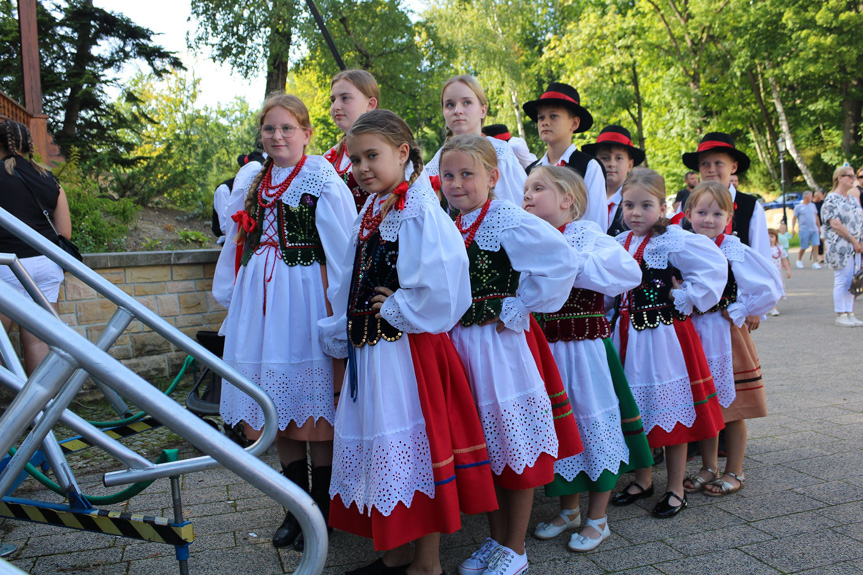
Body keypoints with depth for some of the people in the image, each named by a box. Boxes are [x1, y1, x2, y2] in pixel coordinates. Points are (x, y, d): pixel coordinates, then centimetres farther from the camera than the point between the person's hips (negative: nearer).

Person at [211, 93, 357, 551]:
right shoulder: (253, 184, 15)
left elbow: (338, 252, -9)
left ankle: (322, 511, 17)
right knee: (277, 411, 10)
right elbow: (237, 247, 20)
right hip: (258, 299, 6)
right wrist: (231, 299, 20)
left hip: (303, 298, -6)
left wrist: (334, 308, -14)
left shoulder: (322, 180, -5)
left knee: (313, 409, 0)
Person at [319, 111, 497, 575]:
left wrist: (397, 308, -14)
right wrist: (342, 334, 16)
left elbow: (441, 287, -26)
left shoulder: (420, 210, -14)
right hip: (368, 348, 9)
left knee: (412, 447, 0)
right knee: (379, 446, 16)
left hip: (409, 349, -9)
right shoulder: (369, 213, 13)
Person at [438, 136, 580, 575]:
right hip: (461, 343, 7)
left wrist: (516, 310, -18)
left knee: (514, 444, 5)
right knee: (483, 447, 15)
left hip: (502, 344, -7)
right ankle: (495, 540, 32)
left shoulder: (509, 221, -13)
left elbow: (562, 262, -25)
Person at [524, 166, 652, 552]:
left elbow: (628, 273, -24)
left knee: (593, 421, 6)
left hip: (585, 348, -6)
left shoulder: (586, 235, -10)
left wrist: (570, 264, -25)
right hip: (546, 350, 6)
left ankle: (597, 520, 23)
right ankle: (569, 509, 36)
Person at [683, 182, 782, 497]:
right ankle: (709, 468, 28)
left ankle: (734, 472, 22)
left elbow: (771, 287, -12)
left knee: (732, 407, 7)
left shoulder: (735, 252, -11)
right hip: (694, 335, 4)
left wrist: (741, 312, -7)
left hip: (726, 335, -4)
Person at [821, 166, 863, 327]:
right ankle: (840, 315, 2)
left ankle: (849, 313, 13)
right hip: (840, 246, -7)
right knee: (842, 280, -5)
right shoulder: (831, 199, -7)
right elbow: (835, 224, -15)